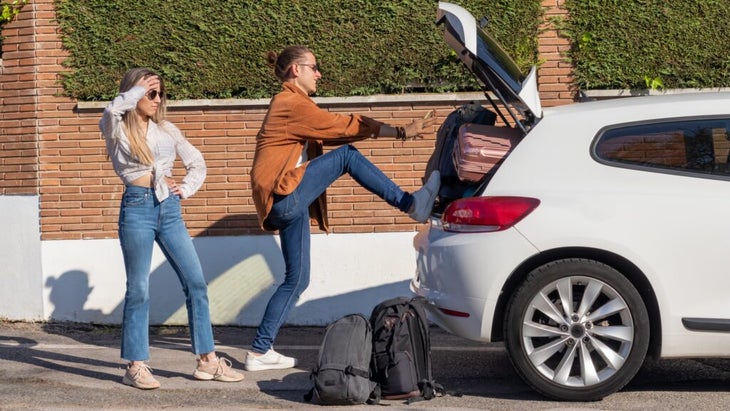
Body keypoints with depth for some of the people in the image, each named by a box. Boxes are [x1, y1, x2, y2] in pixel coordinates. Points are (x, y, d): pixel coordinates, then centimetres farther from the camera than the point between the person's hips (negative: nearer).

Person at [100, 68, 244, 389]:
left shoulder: (166, 130, 14)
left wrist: (186, 189, 5)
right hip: (137, 208, -5)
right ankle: (136, 366, 7)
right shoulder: (118, 130, 1)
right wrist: (136, 90, -12)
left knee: (196, 284, 1)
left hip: (169, 208, 5)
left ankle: (207, 361, 8)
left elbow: (197, 163, 21)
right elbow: (111, 112, -24)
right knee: (138, 289, -1)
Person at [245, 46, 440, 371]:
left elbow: (330, 133, 20)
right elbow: (342, 127, -9)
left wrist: (390, 131, 11)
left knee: (296, 280, 9)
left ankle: (260, 351, 10)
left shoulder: (289, 105, 23)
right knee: (346, 156, -13)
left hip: (288, 205, 10)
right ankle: (411, 204, -10)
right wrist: (400, 132, -7)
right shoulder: (292, 103, -8)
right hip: (284, 194, -10)